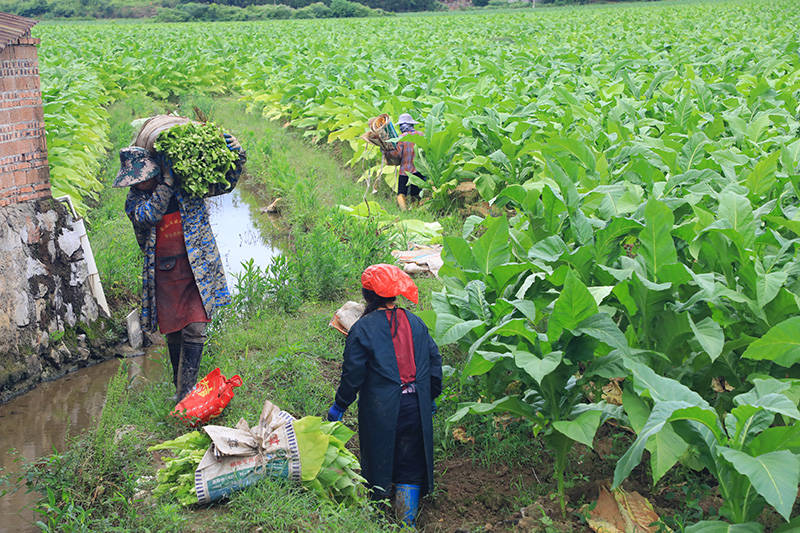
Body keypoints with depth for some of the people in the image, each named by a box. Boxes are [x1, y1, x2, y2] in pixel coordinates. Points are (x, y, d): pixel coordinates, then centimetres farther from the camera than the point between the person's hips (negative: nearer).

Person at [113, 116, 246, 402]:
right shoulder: (135, 199, 0)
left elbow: (224, 183, 9)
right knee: (173, 332, 10)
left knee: (195, 329, -10)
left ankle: (185, 393, -5)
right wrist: (167, 181, -22)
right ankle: (179, 386, 28)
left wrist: (236, 156, -7)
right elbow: (149, 215, -22)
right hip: (163, 273, 1)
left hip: (197, 269, -1)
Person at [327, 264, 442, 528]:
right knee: (410, 466, 11)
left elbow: (353, 374, -9)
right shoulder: (416, 323, 5)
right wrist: (431, 398, 22)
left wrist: (339, 406, 4)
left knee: (379, 466, 11)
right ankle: (407, 522, 14)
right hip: (415, 407, 3)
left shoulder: (363, 328, -9)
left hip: (380, 411, -3)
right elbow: (434, 361, 10)